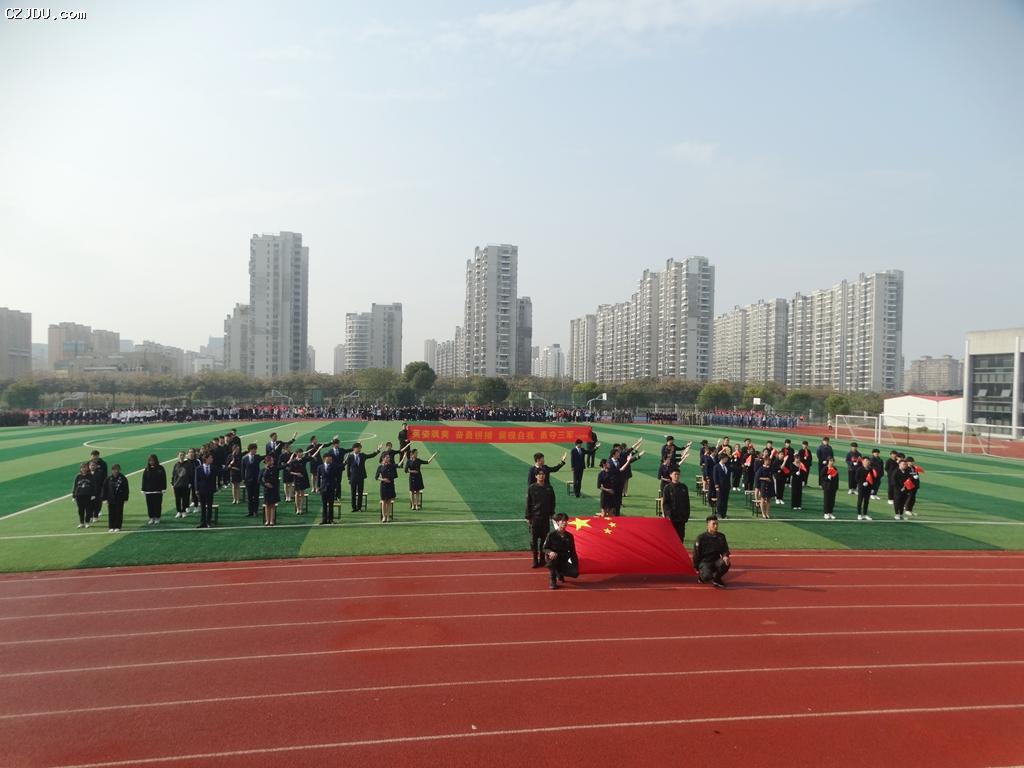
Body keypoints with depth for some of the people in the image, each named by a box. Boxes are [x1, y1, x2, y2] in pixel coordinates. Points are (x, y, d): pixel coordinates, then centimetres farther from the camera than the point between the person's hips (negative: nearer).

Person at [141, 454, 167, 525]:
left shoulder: (160, 469, -1)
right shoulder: (147, 470, 5)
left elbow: (164, 479, -1)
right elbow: (144, 480, 6)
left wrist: (164, 488, -6)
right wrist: (143, 490, 3)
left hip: (158, 490, -2)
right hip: (149, 491, 2)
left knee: (158, 505, 2)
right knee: (150, 505, 4)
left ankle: (157, 518, 12)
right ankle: (151, 518, 13)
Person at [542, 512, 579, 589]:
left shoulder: (569, 536, -1)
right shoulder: (551, 535, -13)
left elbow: (572, 552, 5)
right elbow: (545, 548, -10)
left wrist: (575, 564, -4)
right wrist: (550, 552, -33)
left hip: (563, 561, 4)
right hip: (553, 558, -4)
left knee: (575, 573, -15)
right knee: (552, 557, -39)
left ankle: (560, 573, 21)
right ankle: (553, 581, -17)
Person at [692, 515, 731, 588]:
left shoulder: (721, 536, 6)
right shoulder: (701, 537, -6)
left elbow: (725, 549, 7)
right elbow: (696, 554, -2)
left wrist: (725, 556, -18)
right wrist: (697, 568, -1)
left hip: (716, 561, 4)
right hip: (704, 562, -4)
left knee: (726, 563, -29)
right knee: (707, 576, -33)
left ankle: (716, 578, 0)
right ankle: (701, 575, 8)